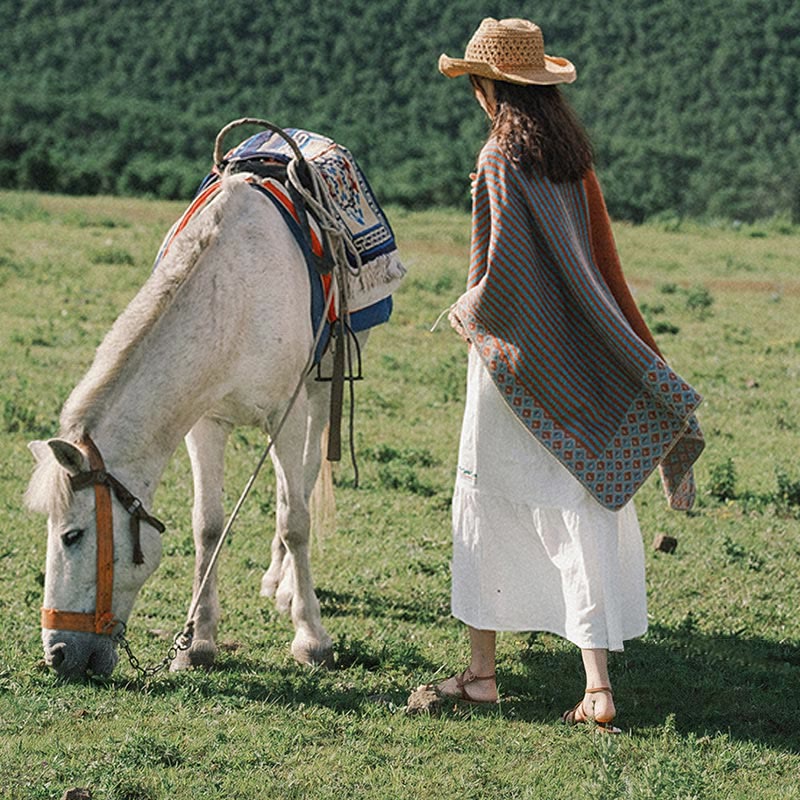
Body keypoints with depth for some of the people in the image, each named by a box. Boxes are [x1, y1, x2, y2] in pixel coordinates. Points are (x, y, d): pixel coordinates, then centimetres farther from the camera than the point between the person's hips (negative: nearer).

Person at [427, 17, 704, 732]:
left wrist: (466, 312, -4)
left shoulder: (501, 157, -14)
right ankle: (598, 685, -1)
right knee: (581, 506, 4)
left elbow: (503, 270, -20)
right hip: (581, 360, 6)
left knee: (485, 503, 9)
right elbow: (600, 256, 12)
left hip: (513, 353, -6)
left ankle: (482, 671, 16)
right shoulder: (574, 156, 6)